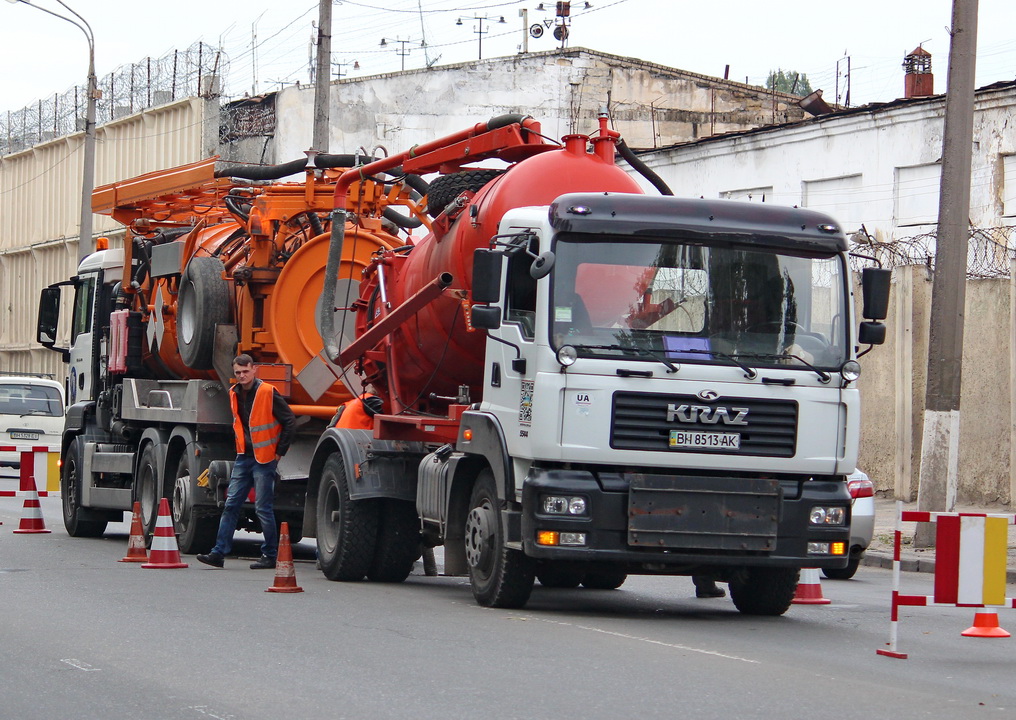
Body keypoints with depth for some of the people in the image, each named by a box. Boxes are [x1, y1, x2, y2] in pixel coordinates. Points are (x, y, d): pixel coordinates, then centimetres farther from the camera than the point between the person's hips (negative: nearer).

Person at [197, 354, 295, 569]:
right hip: (243, 457, 6)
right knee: (231, 505, 1)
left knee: (263, 508, -3)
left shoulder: (267, 393, -12)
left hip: (264, 459, -6)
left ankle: (270, 555, 7)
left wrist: (279, 451, -8)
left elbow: (288, 421, -9)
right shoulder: (235, 394, 8)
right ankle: (219, 553, 0)